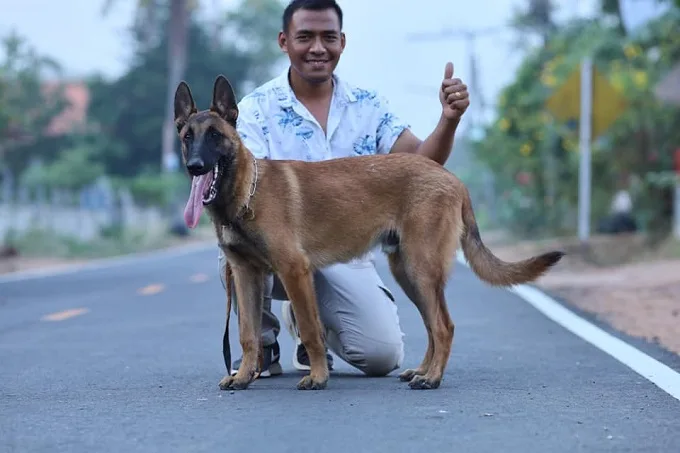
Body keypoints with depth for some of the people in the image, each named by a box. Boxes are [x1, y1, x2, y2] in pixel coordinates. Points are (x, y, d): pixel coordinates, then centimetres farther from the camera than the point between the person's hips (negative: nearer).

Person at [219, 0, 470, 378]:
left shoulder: (368, 106, 4)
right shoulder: (257, 107, -5)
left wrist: (449, 119, -24)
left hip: (344, 255, 2)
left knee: (383, 355, -16)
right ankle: (261, 344, -5)